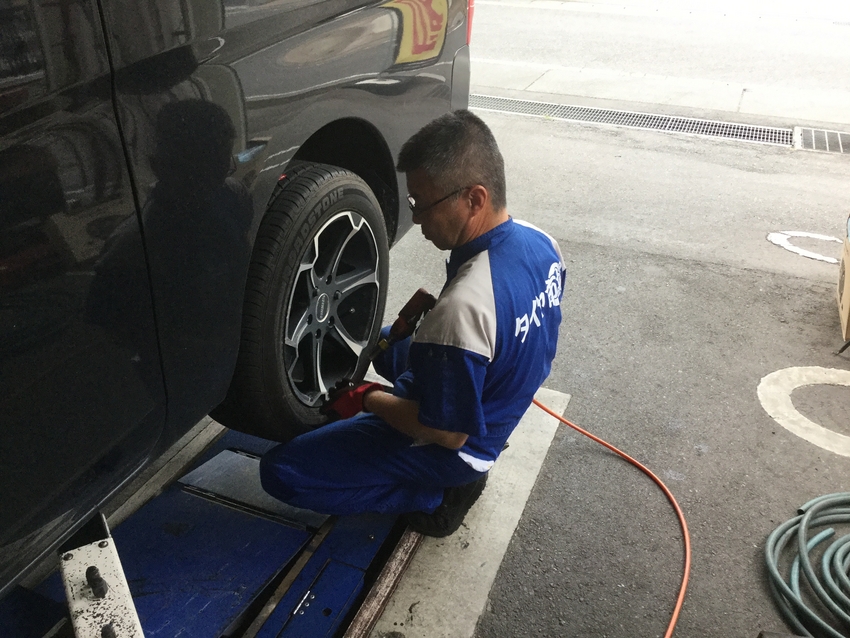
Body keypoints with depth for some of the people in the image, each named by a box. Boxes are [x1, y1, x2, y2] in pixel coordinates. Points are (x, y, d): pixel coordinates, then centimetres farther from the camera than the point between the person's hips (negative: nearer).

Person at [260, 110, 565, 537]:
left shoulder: (463, 308, -38)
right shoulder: (542, 244, -10)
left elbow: (448, 433, -26)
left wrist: (367, 400, -12)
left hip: (447, 451, -8)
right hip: (501, 417, 9)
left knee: (279, 472, -5)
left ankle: (435, 493, 0)